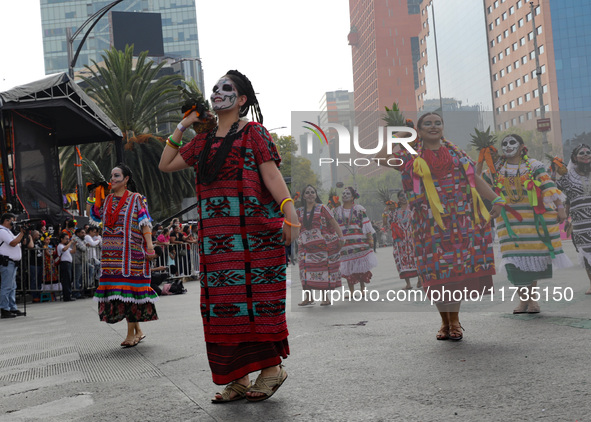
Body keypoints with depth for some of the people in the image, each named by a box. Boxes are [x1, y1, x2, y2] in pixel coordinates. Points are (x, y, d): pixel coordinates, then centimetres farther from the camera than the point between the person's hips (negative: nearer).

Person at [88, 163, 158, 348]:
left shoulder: (136, 199, 0)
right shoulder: (106, 200, 15)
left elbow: (145, 223, -6)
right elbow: (92, 214, 23)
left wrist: (149, 245, -15)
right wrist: (91, 195, 15)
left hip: (131, 252, -5)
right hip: (111, 253, 5)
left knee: (129, 288, -6)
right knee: (118, 290, 4)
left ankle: (131, 333, -1)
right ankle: (137, 330, 13)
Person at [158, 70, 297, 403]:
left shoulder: (254, 133, 2)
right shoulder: (203, 142, 20)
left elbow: (272, 175, -8)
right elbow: (166, 165, 24)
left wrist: (289, 210, -22)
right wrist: (181, 128, 20)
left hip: (253, 228, -6)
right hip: (216, 235, 6)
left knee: (256, 294, -6)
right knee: (223, 300, 3)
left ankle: (271, 367, 5)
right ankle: (238, 378, 9)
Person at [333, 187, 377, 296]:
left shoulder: (359, 209, 5)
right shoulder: (337, 211, 13)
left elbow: (366, 225, 3)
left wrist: (370, 239, -3)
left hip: (359, 242, -2)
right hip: (344, 243, 2)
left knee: (361, 265, -1)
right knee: (348, 267, 0)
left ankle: (362, 289, 11)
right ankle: (351, 291, 6)